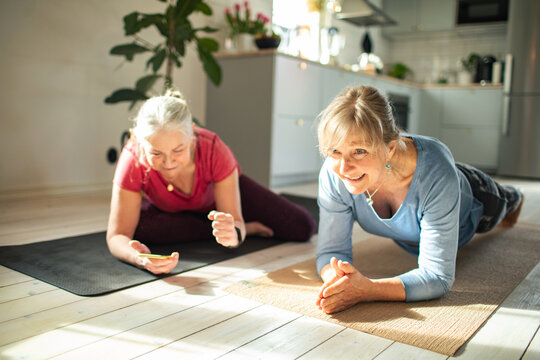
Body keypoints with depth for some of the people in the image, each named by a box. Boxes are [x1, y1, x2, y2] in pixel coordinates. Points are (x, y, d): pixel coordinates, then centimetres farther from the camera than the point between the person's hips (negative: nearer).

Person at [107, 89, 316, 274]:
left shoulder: (213, 149, -38)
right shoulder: (133, 161, -37)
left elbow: (235, 220, -36)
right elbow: (118, 234, -37)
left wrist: (233, 234, -61)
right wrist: (139, 258, -60)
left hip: (224, 188, 0)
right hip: (168, 210, 0)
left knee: (302, 228, -9)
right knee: (139, 227, -37)